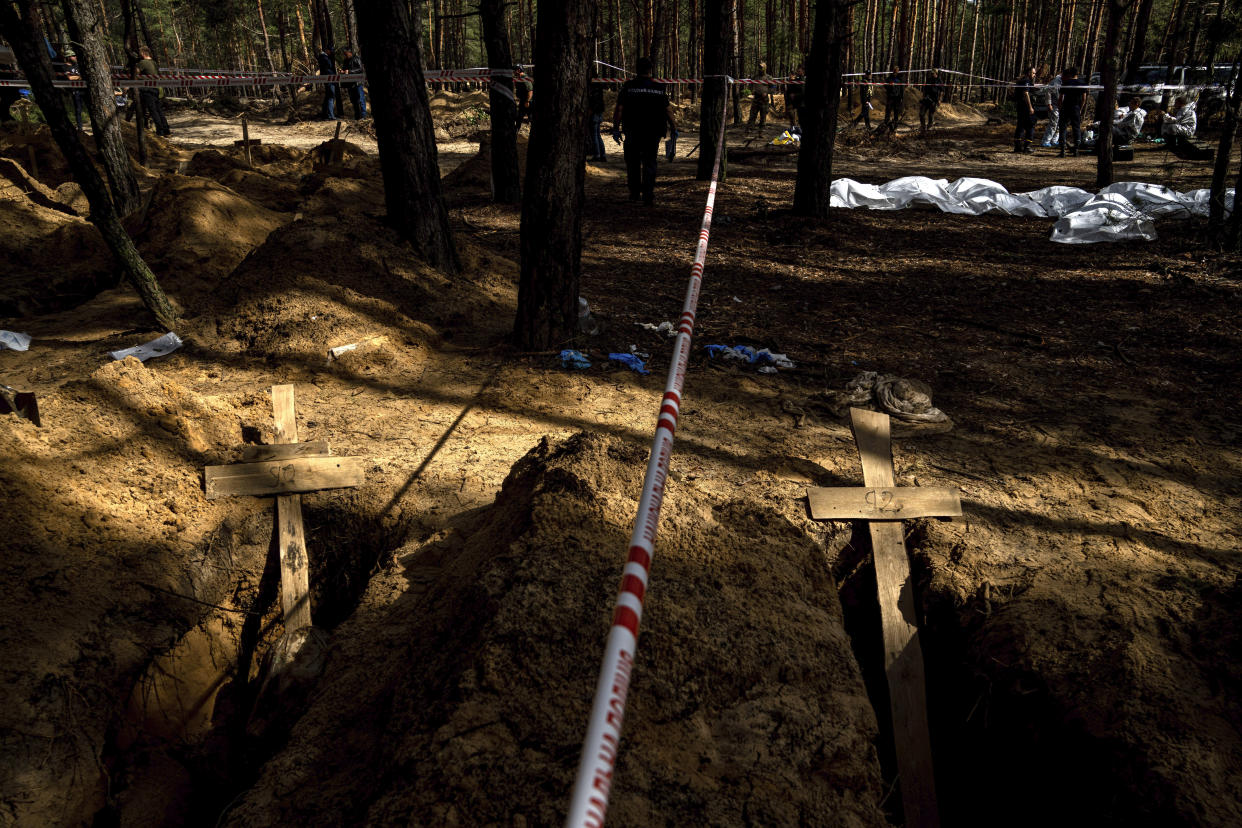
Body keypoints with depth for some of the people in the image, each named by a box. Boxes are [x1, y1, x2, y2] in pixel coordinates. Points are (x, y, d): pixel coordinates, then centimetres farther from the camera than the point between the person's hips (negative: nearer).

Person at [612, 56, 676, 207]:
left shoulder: (628, 87, -2)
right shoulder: (659, 88, 1)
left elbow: (619, 110, -4)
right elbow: (668, 110, 3)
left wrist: (615, 128, 4)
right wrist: (674, 128, 13)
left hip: (632, 133, 0)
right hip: (653, 134, 1)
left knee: (632, 163, 14)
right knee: (650, 163, 5)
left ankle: (634, 193, 21)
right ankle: (648, 196, -5)